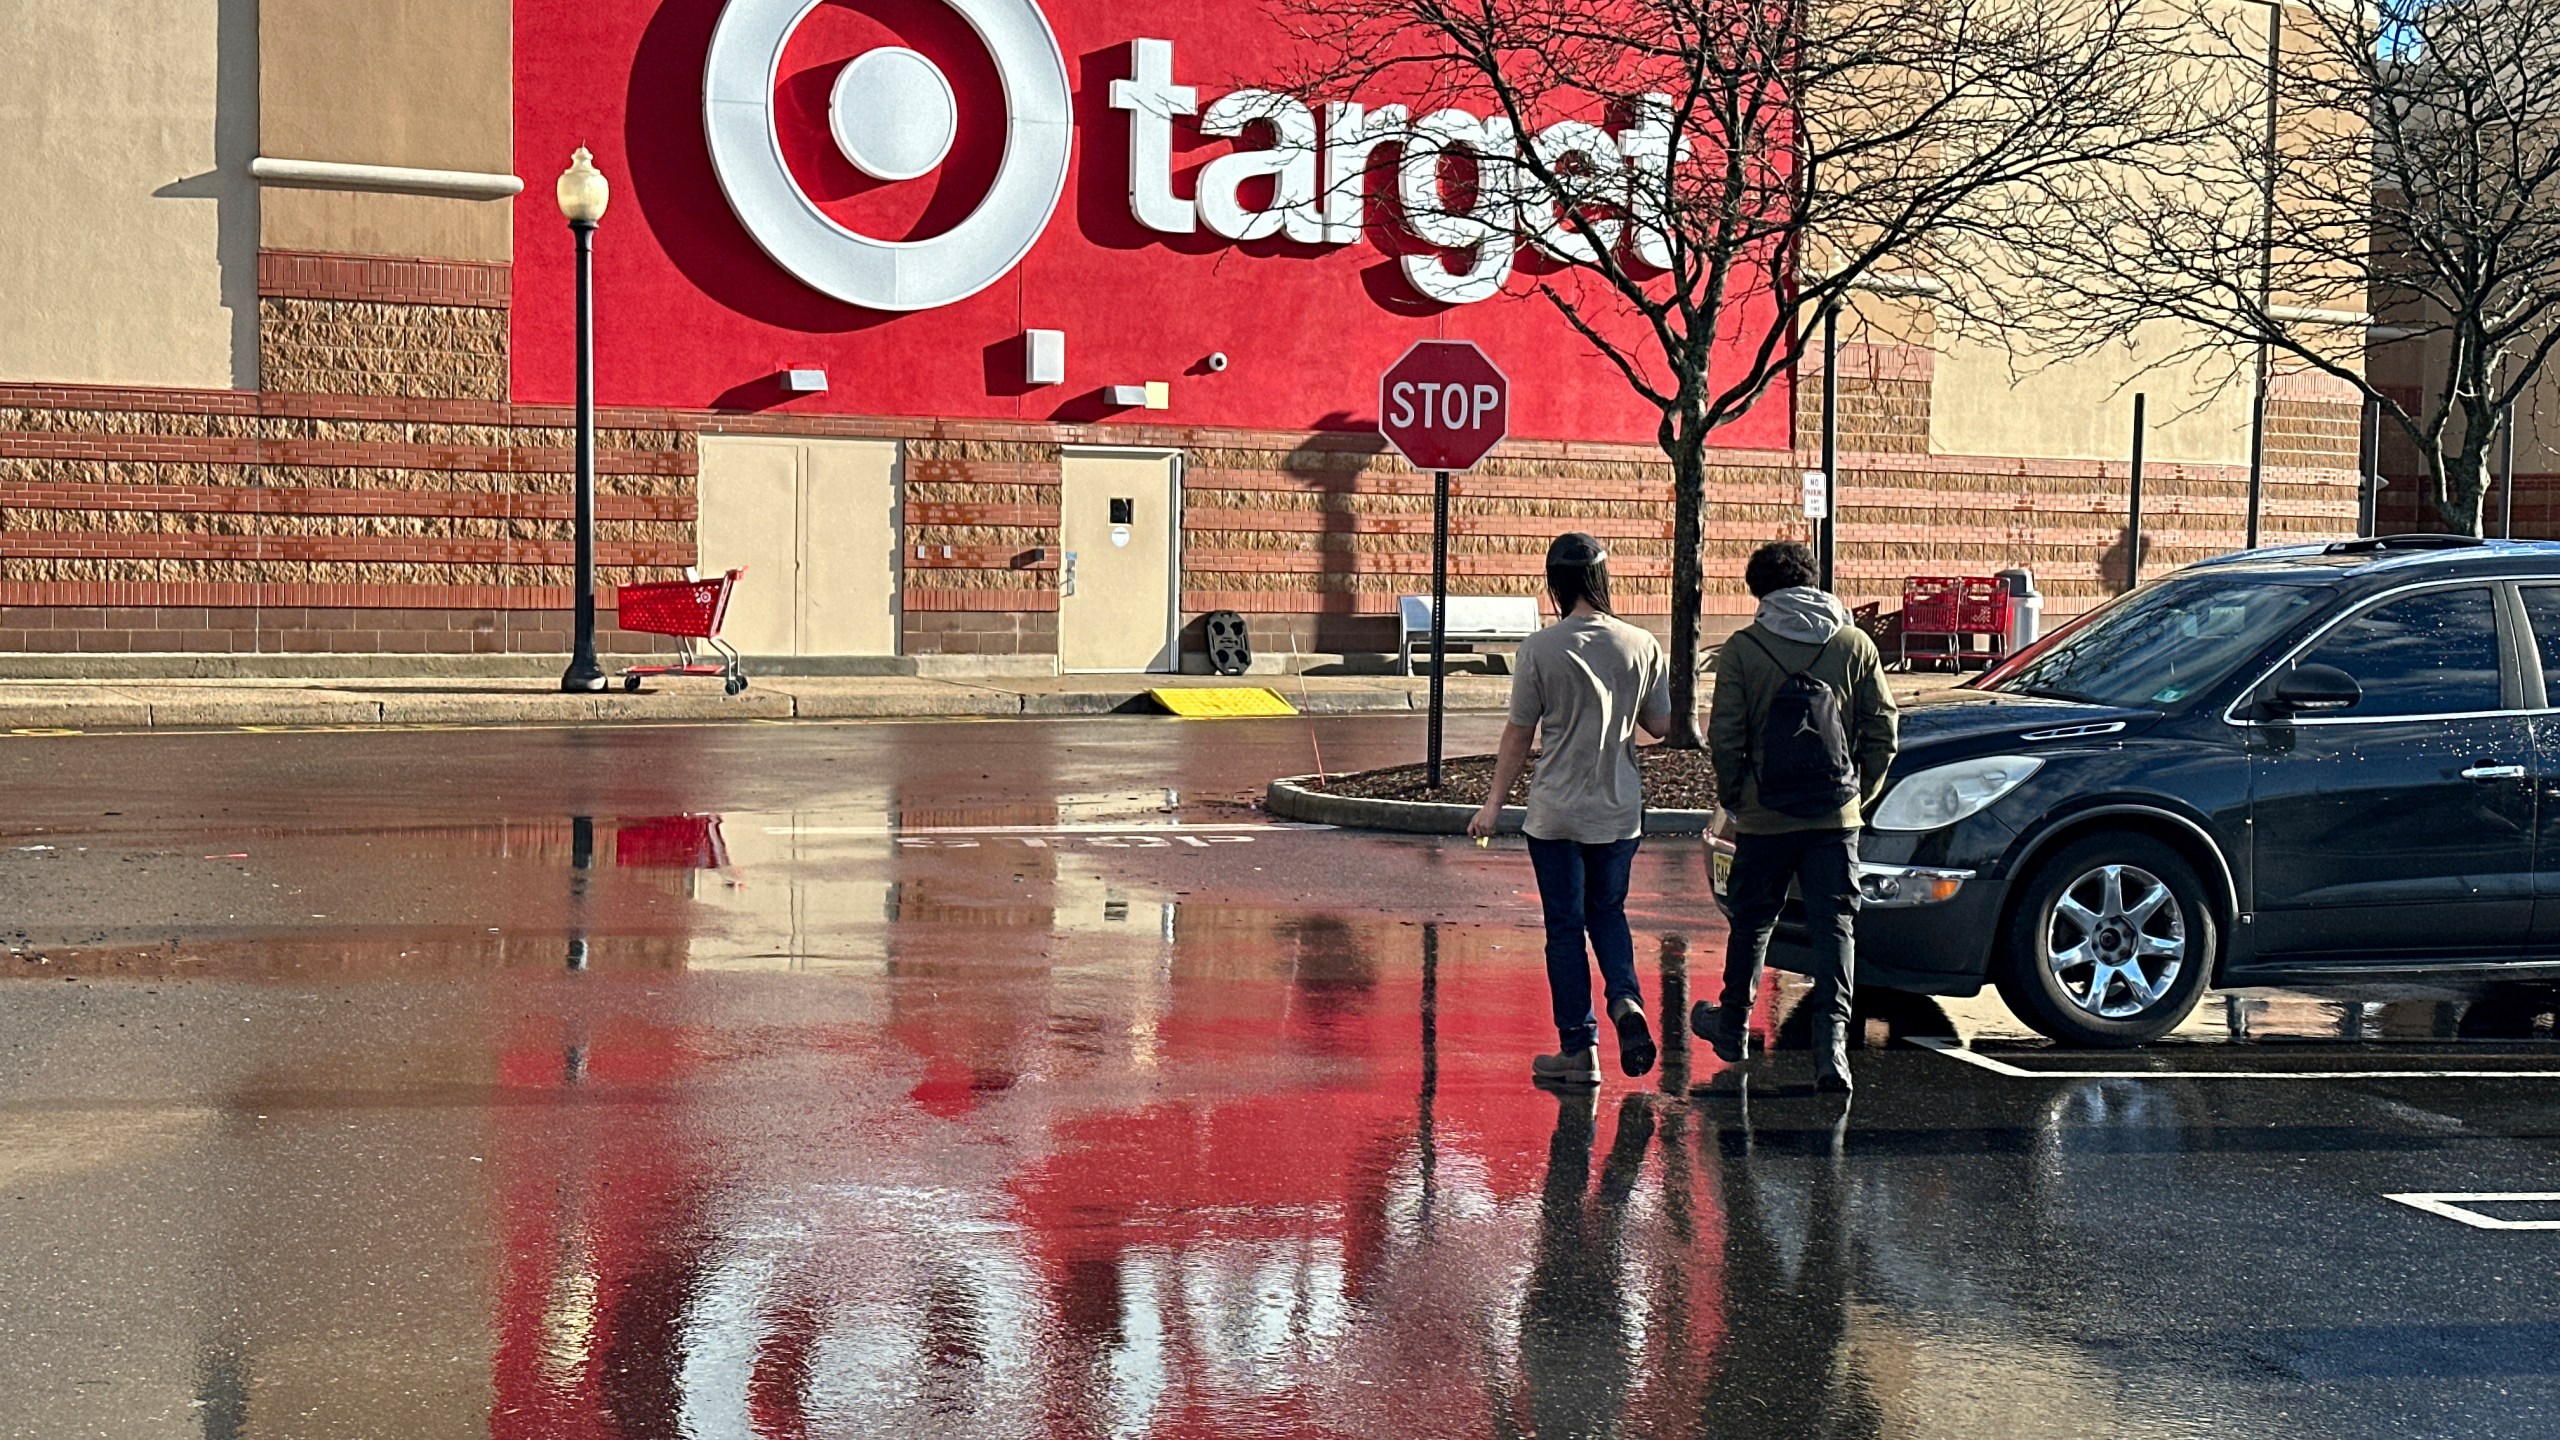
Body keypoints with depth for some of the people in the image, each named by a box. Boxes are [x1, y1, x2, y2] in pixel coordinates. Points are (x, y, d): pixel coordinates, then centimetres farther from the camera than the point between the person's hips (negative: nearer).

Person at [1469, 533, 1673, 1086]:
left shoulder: (1540, 649, -11)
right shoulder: (1641, 646, -4)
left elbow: (1517, 736, -6)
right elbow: (1661, 726, 3)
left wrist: (1493, 804, 4)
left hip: (1556, 812, -3)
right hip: (1619, 811, 3)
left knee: (1565, 928, 7)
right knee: (1608, 913, 20)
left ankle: (1579, 1050, 10)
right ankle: (1626, 1000, -4)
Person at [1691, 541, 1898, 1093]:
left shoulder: (1743, 649, -5)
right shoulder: (1855, 644, 2)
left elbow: (1725, 737, -6)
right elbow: (1882, 731, 4)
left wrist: (1734, 800, 9)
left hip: (1765, 816, -1)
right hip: (1836, 817, 1)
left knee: (1752, 922, 15)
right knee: (1834, 925, 2)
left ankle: (1732, 1026, 32)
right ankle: (1832, 1038, -10)